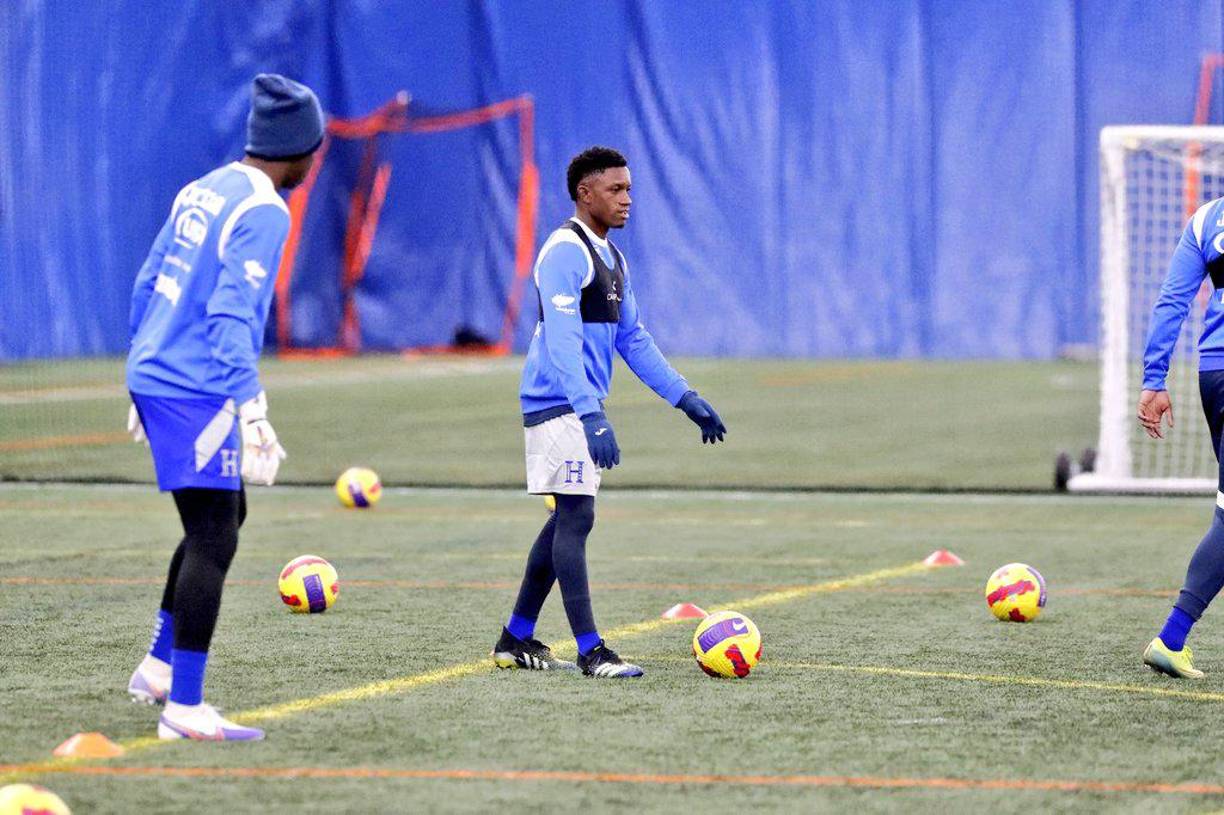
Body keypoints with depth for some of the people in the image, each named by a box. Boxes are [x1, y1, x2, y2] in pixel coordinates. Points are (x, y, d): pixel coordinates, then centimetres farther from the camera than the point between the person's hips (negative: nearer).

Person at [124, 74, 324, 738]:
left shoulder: (202, 191, 13)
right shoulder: (264, 212, -13)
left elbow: (147, 284, 19)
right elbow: (231, 315, -21)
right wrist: (252, 410, -23)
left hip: (153, 378, 9)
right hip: (198, 392, -9)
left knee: (221, 518, 21)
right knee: (213, 538, -7)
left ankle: (158, 667, 27)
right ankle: (183, 707, -9)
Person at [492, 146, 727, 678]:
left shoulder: (611, 258, 16)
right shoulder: (565, 252, -14)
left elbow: (632, 338, 22)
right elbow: (562, 341, -24)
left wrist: (685, 398, 18)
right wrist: (591, 415, -33)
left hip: (584, 407, 10)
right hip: (560, 407, -10)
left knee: (567, 520, 12)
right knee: (576, 518, -10)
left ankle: (516, 641, 19)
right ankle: (590, 650, -11)